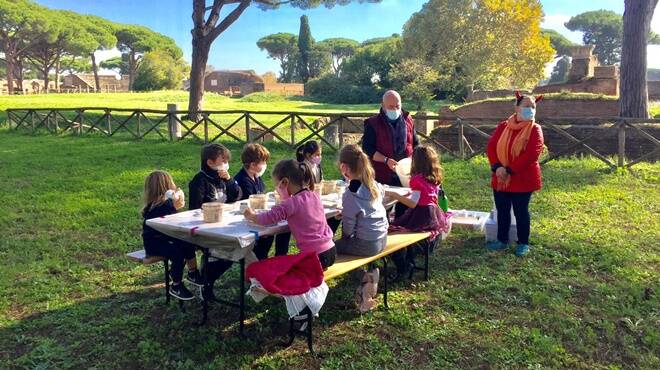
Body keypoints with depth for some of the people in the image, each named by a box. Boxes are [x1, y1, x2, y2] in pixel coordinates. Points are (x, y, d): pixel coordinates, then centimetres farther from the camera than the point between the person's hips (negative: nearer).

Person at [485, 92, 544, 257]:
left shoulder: (534, 129, -7)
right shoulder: (503, 126, 4)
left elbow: (531, 154, -18)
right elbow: (491, 147, -1)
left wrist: (509, 170, -20)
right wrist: (497, 167, -17)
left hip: (522, 179, -4)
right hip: (500, 178, 4)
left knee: (521, 211, 6)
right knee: (502, 211, 12)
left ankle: (523, 243, 20)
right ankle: (502, 240, 26)